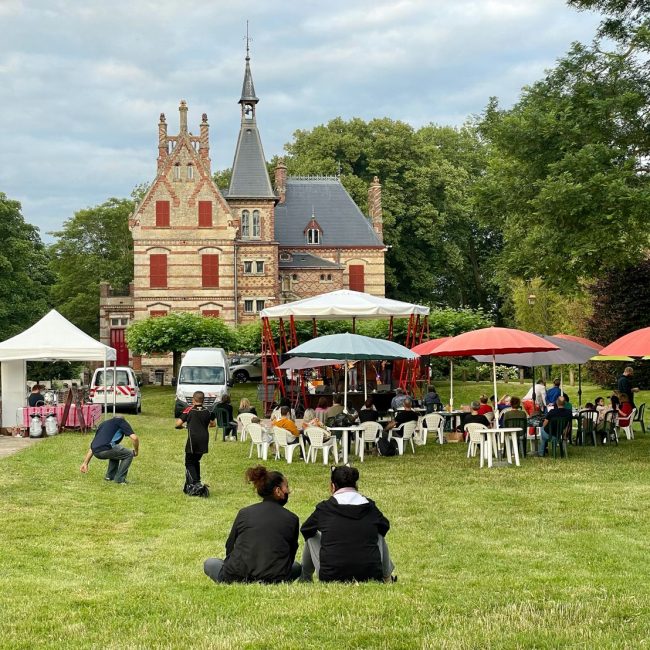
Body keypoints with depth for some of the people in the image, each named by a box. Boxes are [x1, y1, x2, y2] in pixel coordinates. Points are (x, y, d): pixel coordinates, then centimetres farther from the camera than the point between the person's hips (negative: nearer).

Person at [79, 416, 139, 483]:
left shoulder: (104, 423, 34)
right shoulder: (122, 421, 17)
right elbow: (134, 438, 2)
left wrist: (85, 463, 33)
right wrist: (136, 451, 19)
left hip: (96, 452, 7)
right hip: (105, 449, -7)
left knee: (115, 451, 35)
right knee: (129, 454, 14)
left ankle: (110, 476, 29)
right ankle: (119, 479, 8)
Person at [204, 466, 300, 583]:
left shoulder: (244, 513, 6)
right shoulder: (292, 519, 3)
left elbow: (229, 547, 14)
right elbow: (291, 554, 12)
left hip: (237, 578, 0)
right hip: (274, 580, 0)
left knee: (209, 563, 28)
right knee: (297, 566, 31)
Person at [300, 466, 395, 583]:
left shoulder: (324, 508, -2)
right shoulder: (370, 506, 2)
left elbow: (306, 530, 15)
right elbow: (385, 527, 21)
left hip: (330, 577, -1)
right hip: (371, 576, 1)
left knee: (312, 536, 22)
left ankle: (305, 578, 37)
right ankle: (387, 577, 37)